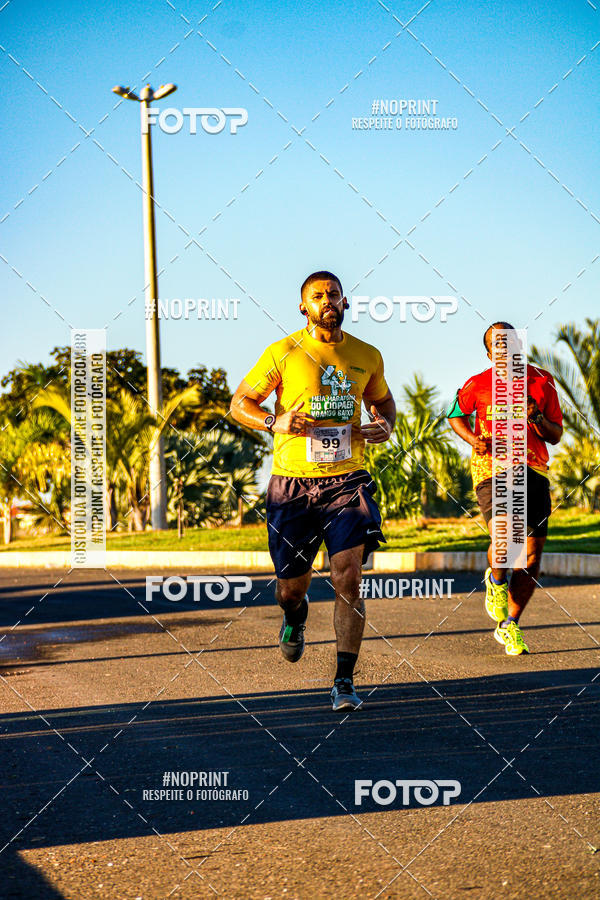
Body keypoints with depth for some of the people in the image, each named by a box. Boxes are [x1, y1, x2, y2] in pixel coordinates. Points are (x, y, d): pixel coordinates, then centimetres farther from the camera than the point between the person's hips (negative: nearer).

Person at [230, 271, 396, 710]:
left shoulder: (367, 357, 6)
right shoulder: (283, 353, -3)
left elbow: (382, 399, 25)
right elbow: (240, 403, 4)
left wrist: (385, 425, 2)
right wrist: (275, 423, -15)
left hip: (346, 481, 1)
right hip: (293, 485, -1)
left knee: (348, 578, -13)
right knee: (290, 588, 9)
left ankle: (345, 680, -6)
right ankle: (295, 616, 47)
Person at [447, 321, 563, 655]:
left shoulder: (542, 381, 6)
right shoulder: (478, 385, 1)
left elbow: (556, 436, 11)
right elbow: (456, 415, 19)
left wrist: (537, 418, -10)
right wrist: (474, 440, -1)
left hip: (534, 471, 3)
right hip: (492, 468, -3)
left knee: (533, 554, 1)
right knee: (503, 537, -26)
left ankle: (510, 626, 20)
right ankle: (496, 581, 9)